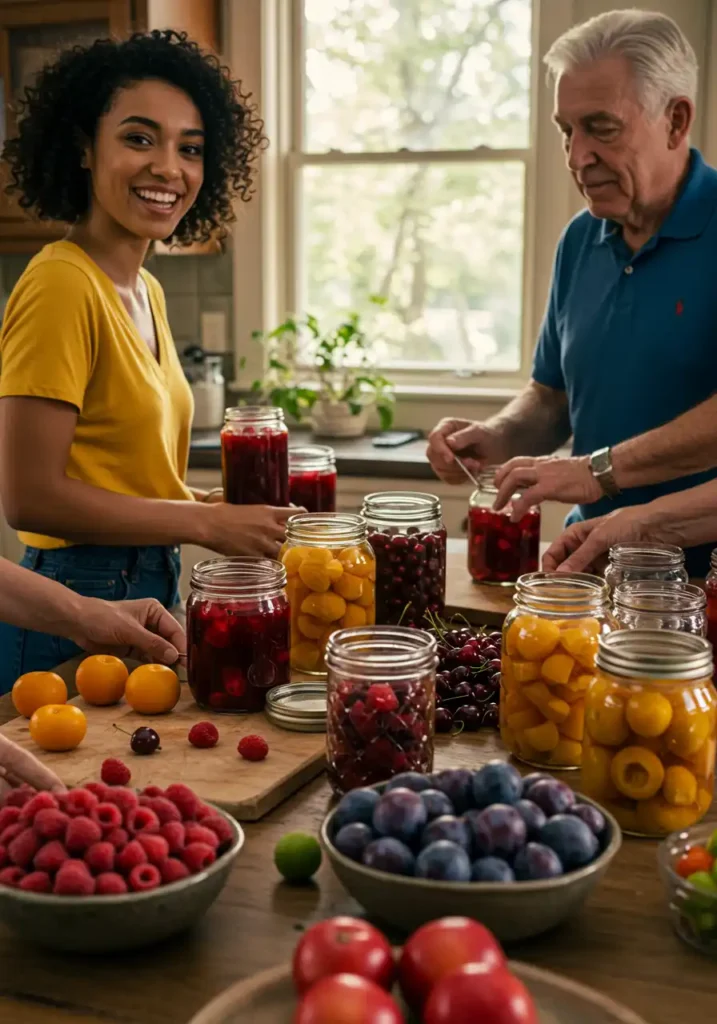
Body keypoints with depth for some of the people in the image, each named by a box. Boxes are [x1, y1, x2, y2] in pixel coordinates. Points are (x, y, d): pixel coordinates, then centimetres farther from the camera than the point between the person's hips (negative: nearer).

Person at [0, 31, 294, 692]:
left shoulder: (144, 290, 10)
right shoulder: (62, 284, -17)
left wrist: (223, 505, 2)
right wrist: (206, 524, -17)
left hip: (153, 588, 9)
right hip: (77, 613, -9)